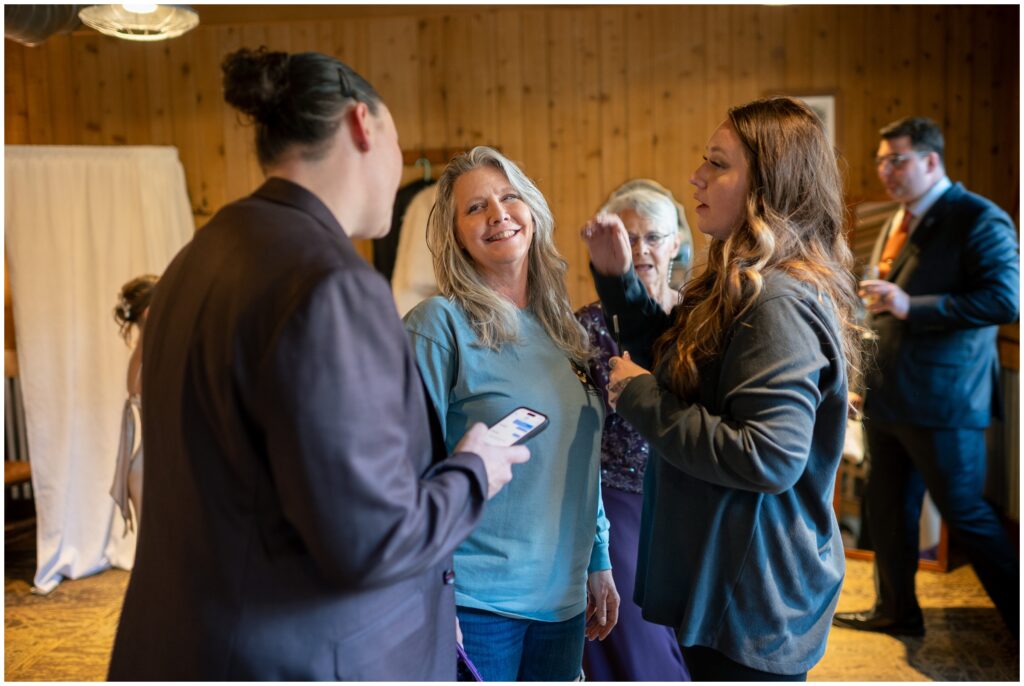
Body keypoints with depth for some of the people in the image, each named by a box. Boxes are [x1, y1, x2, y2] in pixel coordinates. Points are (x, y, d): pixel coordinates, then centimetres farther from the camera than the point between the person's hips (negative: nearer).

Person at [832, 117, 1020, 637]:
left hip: (942, 400, -8)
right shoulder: (899, 222, 14)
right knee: (888, 508, 16)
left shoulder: (978, 220, -12)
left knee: (965, 515, 0)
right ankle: (896, 611, 32)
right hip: (889, 396, 8)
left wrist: (911, 306, -26)